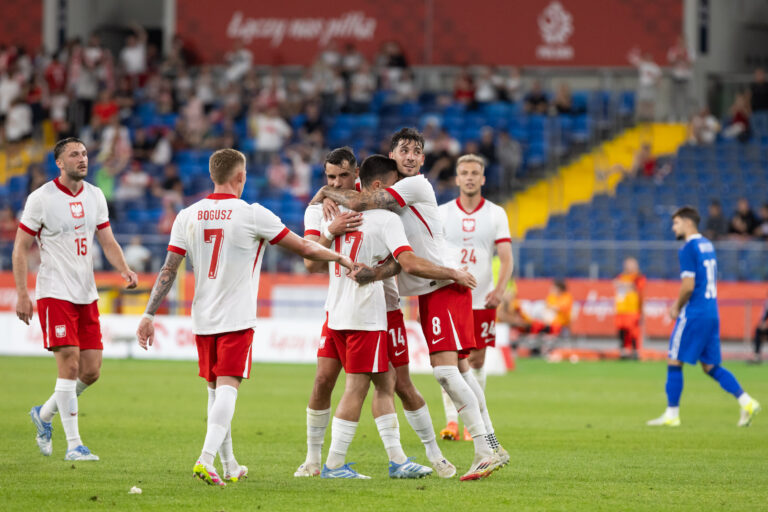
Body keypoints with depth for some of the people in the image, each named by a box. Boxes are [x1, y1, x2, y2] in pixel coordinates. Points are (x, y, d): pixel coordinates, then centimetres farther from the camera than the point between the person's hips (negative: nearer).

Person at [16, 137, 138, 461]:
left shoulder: (95, 197, 8)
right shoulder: (41, 198, -8)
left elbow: (108, 242, 13)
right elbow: (21, 249, -5)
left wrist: (124, 270, -7)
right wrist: (22, 295, -11)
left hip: (86, 294, 6)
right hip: (55, 293, -6)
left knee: (91, 370, 4)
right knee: (69, 364, -13)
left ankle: (44, 414, 28)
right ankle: (73, 445, -9)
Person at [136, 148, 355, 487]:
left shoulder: (187, 217, 3)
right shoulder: (252, 215, -9)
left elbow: (168, 270, 2)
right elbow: (304, 249, 0)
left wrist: (149, 315, 6)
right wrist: (340, 258, 16)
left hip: (203, 319, 5)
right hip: (237, 319, -5)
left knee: (215, 391, 14)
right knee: (227, 388, -10)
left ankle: (229, 466, 23)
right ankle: (206, 459, -27)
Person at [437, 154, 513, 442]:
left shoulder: (496, 214, 3)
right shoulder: (442, 213, 3)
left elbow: (506, 257, -1)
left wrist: (499, 290, -16)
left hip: (482, 299, 1)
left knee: (477, 361, 4)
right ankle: (451, 420, -5)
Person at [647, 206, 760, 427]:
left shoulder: (688, 249, -12)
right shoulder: (707, 245, 16)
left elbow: (688, 286, -18)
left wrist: (677, 308, -3)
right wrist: (679, 302, 21)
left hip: (694, 315, -9)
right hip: (711, 313, 9)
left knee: (674, 362, 0)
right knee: (710, 366, 12)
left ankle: (671, 414, 1)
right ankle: (746, 402, 1)